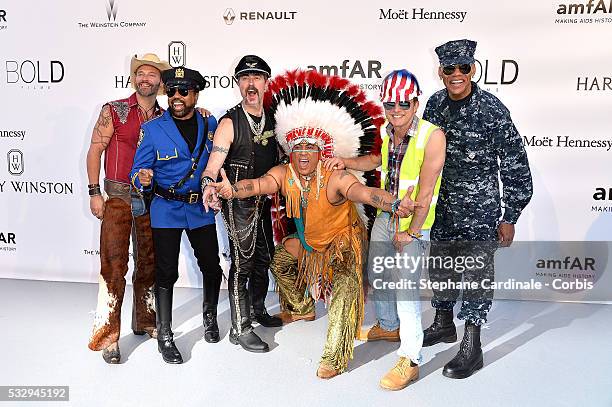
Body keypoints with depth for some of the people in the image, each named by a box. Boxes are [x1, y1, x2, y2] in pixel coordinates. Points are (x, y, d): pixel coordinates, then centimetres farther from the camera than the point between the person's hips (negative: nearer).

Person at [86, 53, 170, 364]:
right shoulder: (114, 111, 1)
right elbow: (95, 151, 0)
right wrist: (94, 192, -7)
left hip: (151, 197, 4)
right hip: (118, 195, -4)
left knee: (149, 262, 12)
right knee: (114, 263, -7)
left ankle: (144, 321, 28)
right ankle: (108, 335, 3)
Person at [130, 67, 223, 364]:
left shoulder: (210, 125, 3)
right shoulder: (152, 129, -5)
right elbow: (139, 172, -5)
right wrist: (143, 179, -28)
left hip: (201, 209, 3)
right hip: (166, 211, -2)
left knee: (211, 267, 10)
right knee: (166, 274, 2)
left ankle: (210, 316, 36)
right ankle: (165, 337, 17)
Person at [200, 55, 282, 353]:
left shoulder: (273, 118, 5)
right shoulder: (230, 122, -12)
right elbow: (213, 165, -19)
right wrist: (209, 184, -40)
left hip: (264, 200, 6)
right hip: (238, 202, -6)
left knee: (264, 257, 18)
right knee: (242, 262, -3)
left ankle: (257, 309, 41)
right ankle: (240, 329, 11)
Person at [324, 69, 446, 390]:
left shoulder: (432, 136, -22)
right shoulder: (386, 131, -1)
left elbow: (425, 192, -21)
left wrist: (411, 233, -18)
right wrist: (347, 162, 7)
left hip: (413, 223, -8)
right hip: (384, 214, 8)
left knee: (405, 288, -9)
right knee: (376, 274, 19)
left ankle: (410, 360, 8)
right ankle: (388, 327, 45)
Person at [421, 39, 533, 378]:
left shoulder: (492, 109, -14)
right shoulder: (434, 104, 2)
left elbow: (515, 166, -10)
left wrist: (510, 217, -9)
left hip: (480, 210, -6)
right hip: (442, 207, 6)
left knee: (477, 273, 0)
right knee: (440, 266, 17)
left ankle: (471, 347, 12)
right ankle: (443, 324, 38)